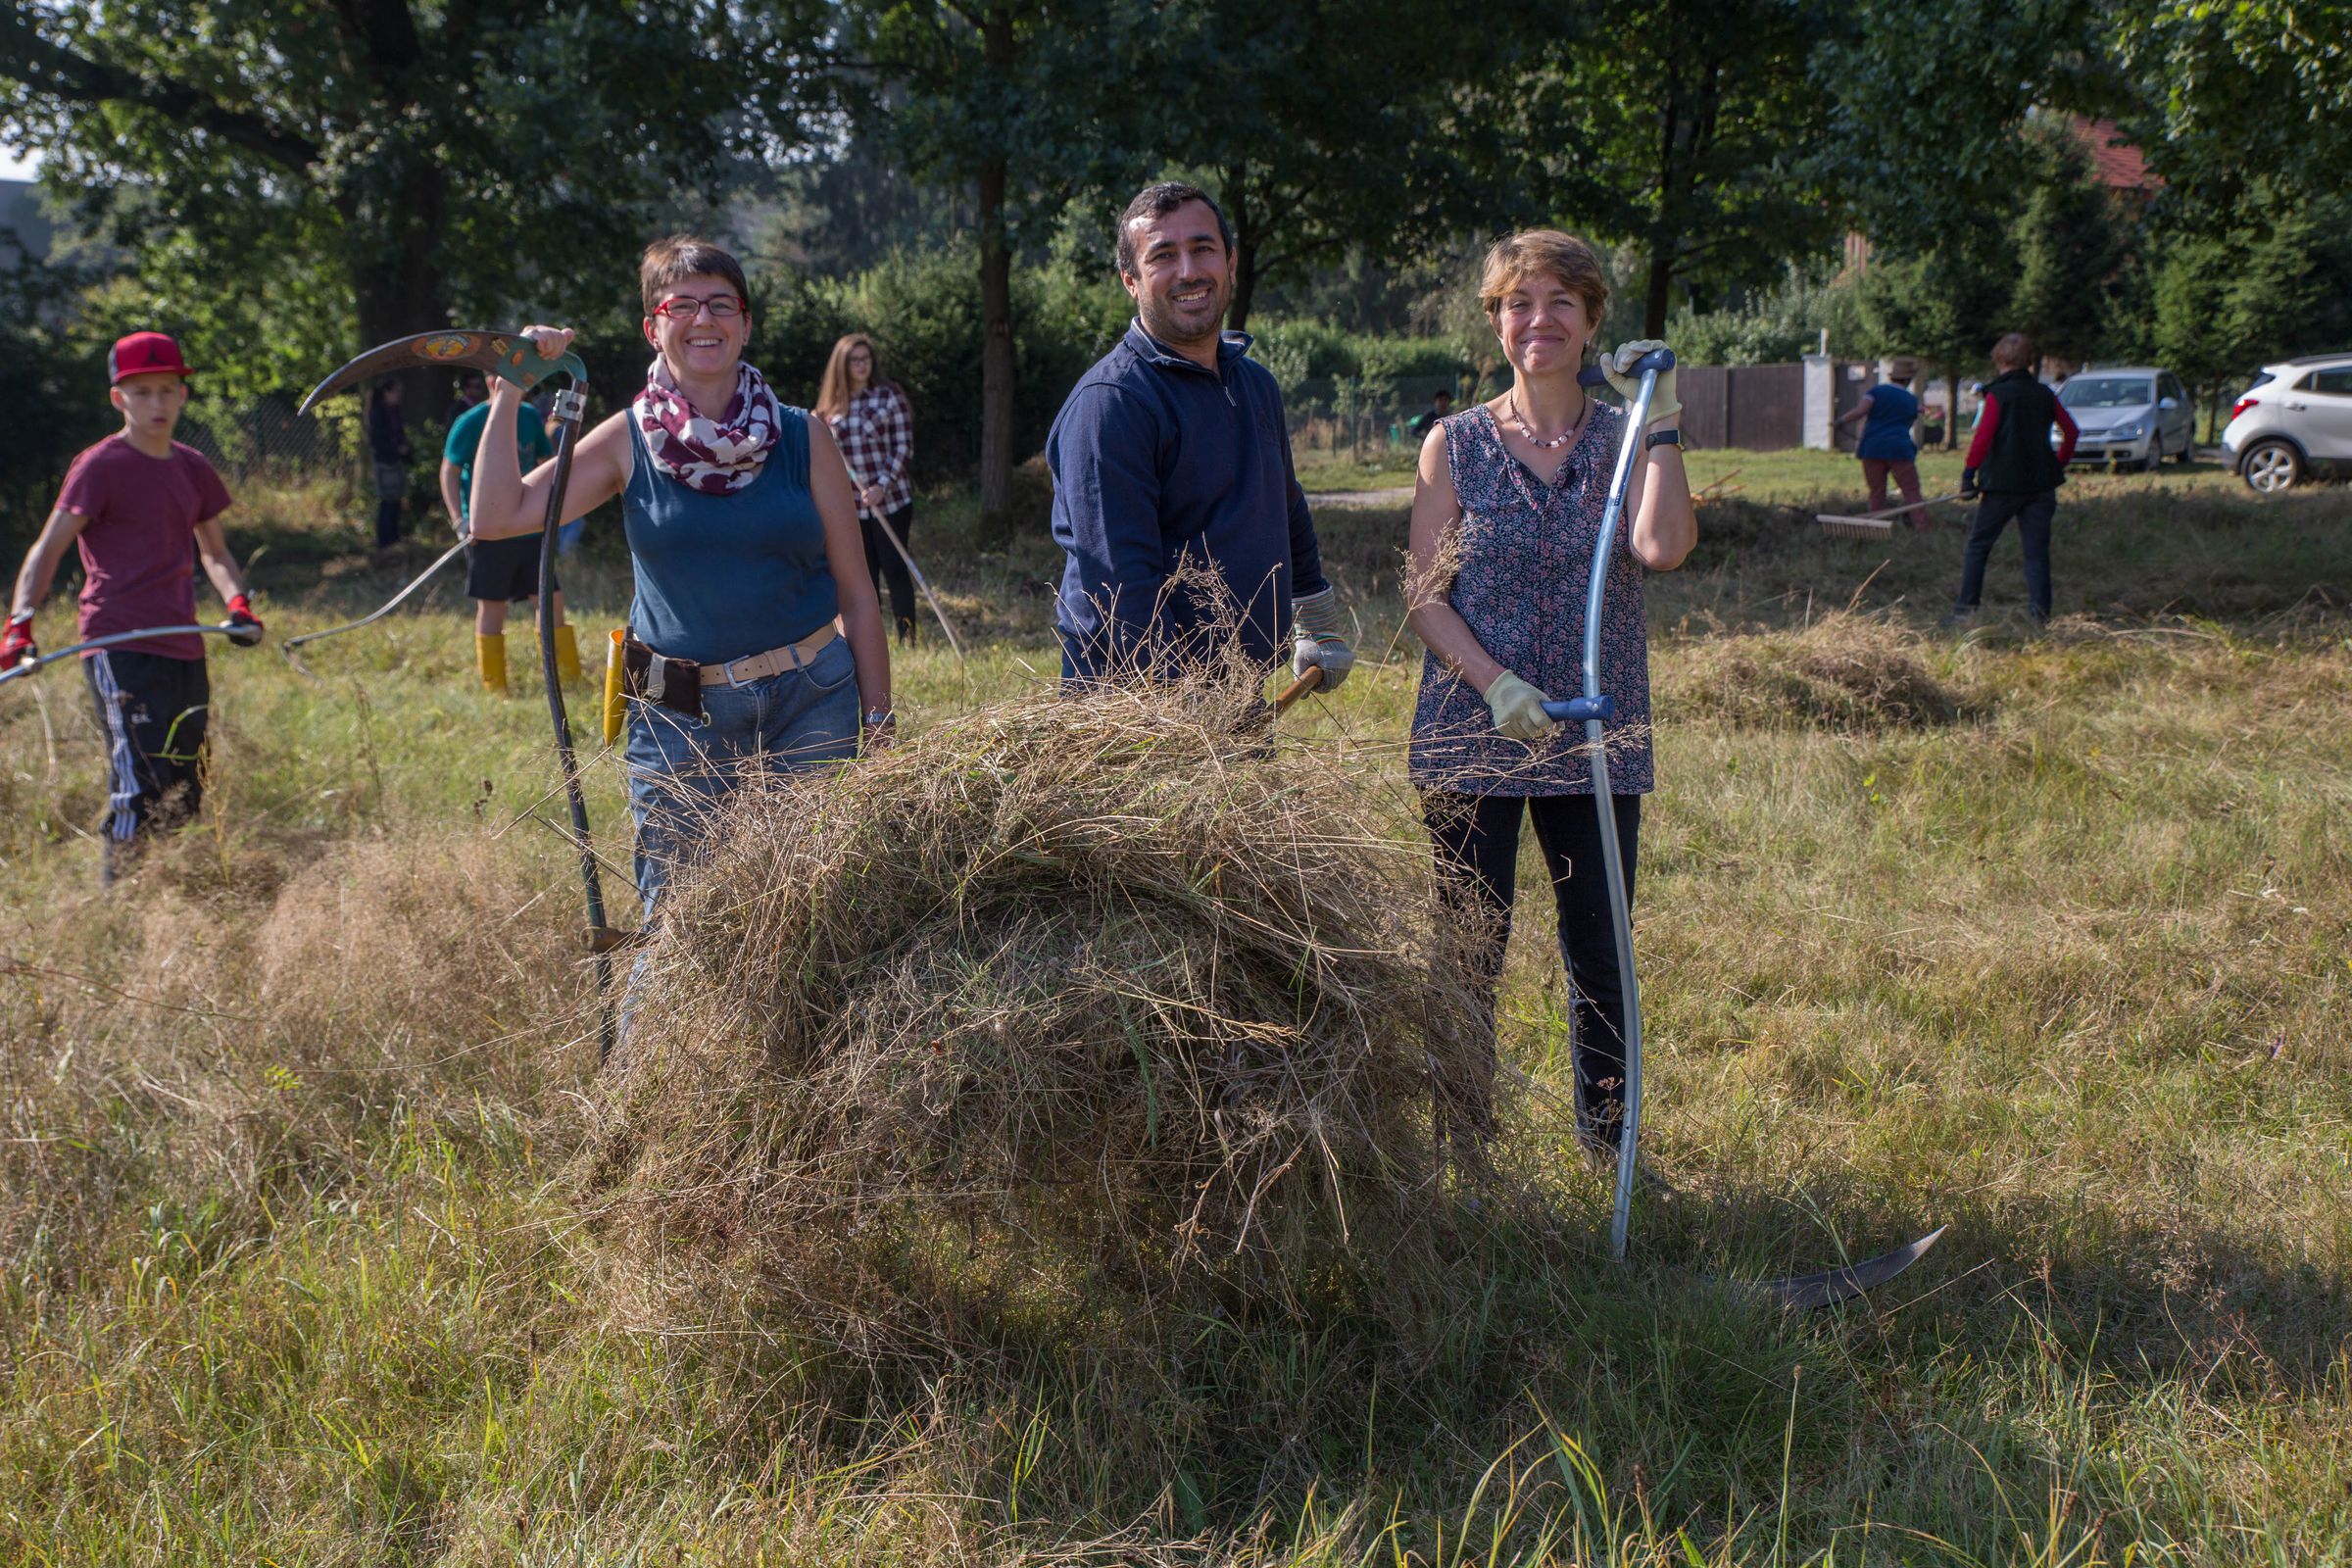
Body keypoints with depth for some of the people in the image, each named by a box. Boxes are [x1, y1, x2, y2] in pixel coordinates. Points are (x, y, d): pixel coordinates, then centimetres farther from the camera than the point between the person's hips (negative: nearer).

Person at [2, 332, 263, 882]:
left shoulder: (192, 468, 14)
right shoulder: (100, 467, -5)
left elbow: (214, 551, 25)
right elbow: (49, 548, -8)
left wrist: (237, 601, 6)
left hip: (184, 650, 7)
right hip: (120, 648, -7)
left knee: (186, 797, 11)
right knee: (140, 790, -16)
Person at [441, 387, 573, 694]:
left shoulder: (530, 418, 9)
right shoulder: (471, 422, -7)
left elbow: (547, 463, 20)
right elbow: (450, 471, -4)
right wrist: (458, 519, -14)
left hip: (529, 528, 5)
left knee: (551, 600, 3)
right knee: (492, 607, 1)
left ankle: (570, 679, 10)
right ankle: (494, 688, 11)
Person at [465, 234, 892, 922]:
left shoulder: (803, 437, 1)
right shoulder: (628, 440, 2)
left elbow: (856, 592, 3)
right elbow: (496, 517, -4)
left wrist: (878, 722, 1)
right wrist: (510, 395, -3)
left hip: (813, 699, 0)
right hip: (680, 715, 0)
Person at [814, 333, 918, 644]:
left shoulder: (890, 397, -4)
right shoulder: (832, 406, 8)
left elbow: (903, 449, -6)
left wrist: (882, 486, -17)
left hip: (890, 501, -4)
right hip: (850, 505, 4)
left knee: (894, 569, -3)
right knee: (864, 575, 9)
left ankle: (907, 637, 1)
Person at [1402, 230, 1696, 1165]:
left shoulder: (1623, 441, 6)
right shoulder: (1456, 444, 3)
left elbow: (1664, 549, -14)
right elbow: (1424, 596, -2)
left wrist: (1661, 423, -10)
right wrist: (1497, 684, -16)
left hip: (1596, 739, 1)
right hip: (1472, 737, -1)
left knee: (1600, 955, 8)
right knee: (1471, 952, 3)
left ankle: (1610, 1147, 24)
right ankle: (1463, 1153, 15)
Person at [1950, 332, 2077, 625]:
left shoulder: (1998, 394, -7)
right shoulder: (2045, 394, 8)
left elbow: (1983, 436, -16)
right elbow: (2071, 431, 12)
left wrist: (1970, 472, -11)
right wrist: (2060, 464, 21)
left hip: (2002, 482, -4)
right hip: (2040, 484, 4)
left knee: (1978, 545, 6)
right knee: (2036, 550, 6)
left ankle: (1966, 609, 2)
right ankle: (2039, 612, -1)